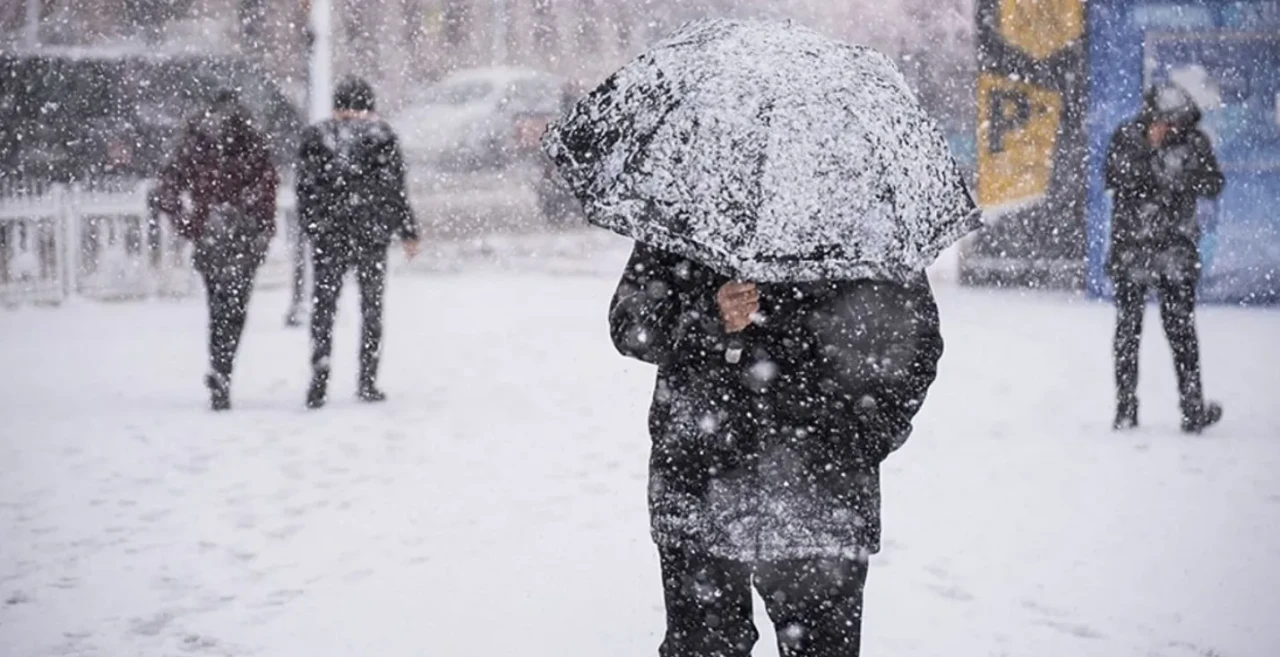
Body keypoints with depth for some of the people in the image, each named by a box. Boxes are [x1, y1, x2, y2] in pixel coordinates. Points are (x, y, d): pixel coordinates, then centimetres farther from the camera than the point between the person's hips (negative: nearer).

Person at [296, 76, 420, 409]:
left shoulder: (315, 137, 3)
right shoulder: (381, 135, -1)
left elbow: (305, 189, 3)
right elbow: (396, 188, -1)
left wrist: (311, 228, 13)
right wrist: (408, 231, 5)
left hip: (328, 235, 1)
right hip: (372, 233, -1)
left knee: (323, 307, 5)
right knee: (372, 308, 9)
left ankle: (319, 382, -6)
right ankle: (368, 381, 8)